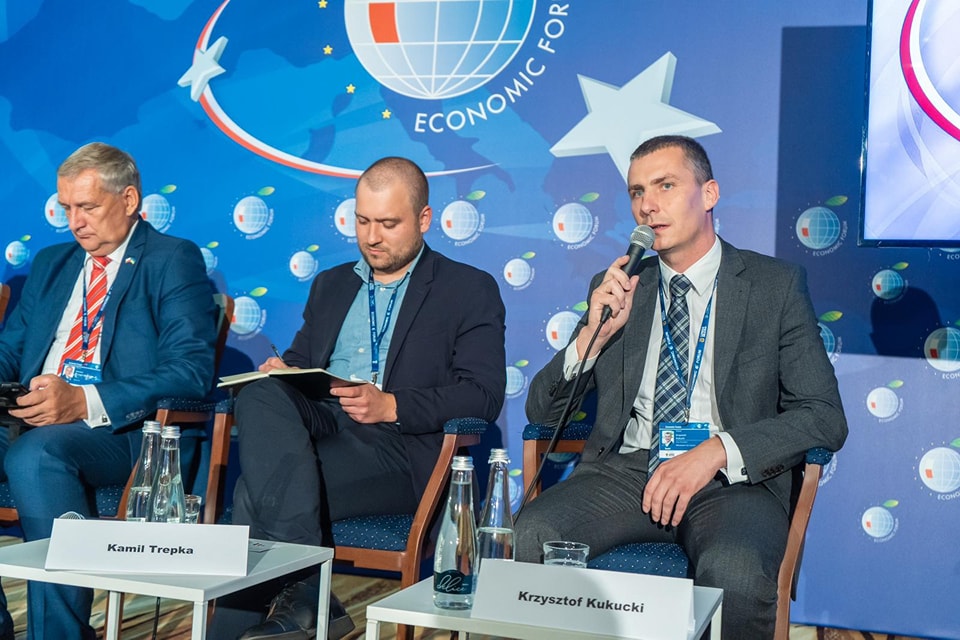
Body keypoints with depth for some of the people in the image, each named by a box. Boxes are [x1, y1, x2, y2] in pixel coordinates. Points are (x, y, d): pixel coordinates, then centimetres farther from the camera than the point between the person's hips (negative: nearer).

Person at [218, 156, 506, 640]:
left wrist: (391, 406, -18)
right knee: (260, 397, -31)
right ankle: (305, 592, -35)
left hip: (400, 449, -5)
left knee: (257, 493, -30)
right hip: (319, 426, 6)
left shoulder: (471, 291, 8)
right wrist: (283, 369, 2)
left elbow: (484, 396, -3)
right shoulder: (330, 285, 27)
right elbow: (299, 360, 29)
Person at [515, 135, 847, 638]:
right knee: (526, 539, -26)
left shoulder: (776, 285, 6)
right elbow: (541, 412, 11)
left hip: (732, 480, -2)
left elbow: (825, 417, -1)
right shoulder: (615, 289, 14)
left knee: (733, 574, -35)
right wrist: (593, 335, -8)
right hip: (625, 470, 3)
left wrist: (717, 451, -16)